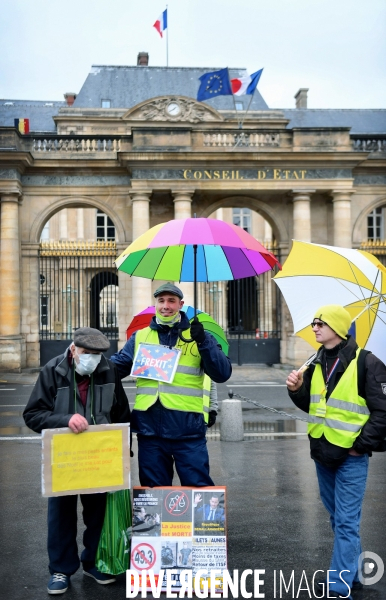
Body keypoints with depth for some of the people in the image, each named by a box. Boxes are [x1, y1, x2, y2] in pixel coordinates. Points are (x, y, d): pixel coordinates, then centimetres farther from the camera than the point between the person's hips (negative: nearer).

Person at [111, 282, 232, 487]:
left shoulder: (198, 336, 6)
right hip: (149, 430, 3)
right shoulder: (140, 337, 12)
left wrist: (203, 343, -16)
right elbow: (115, 366, 9)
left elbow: (222, 374, -3)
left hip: (188, 431, -2)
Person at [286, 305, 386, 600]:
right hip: (322, 453, 7)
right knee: (339, 519, 19)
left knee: (346, 522, -2)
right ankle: (353, 574, 35)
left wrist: (360, 445, -14)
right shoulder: (317, 363, 8)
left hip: (351, 456, -7)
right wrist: (296, 390, -5)